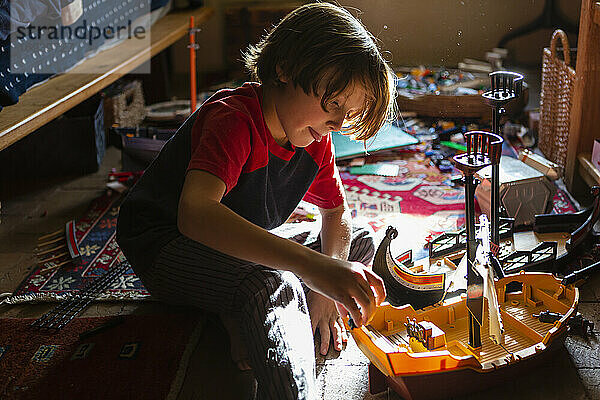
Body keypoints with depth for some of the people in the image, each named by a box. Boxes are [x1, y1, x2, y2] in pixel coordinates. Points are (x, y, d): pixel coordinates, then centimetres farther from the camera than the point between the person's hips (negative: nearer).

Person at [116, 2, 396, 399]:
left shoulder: (316, 141, -3)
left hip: (241, 251, 9)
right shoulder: (233, 119, -29)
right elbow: (195, 214, -46)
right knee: (274, 285, -38)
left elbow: (337, 213, 8)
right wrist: (313, 266, -57)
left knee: (360, 243, 3)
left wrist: (325, 290, -14)